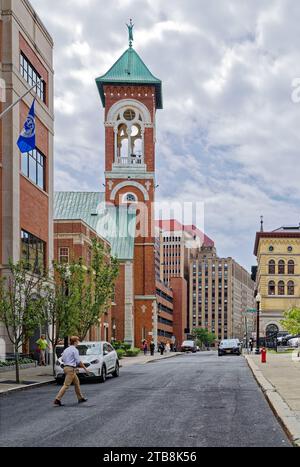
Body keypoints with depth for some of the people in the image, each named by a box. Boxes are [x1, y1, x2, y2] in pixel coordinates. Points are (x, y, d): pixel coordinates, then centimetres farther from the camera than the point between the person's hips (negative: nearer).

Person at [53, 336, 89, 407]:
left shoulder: (66, 350, 12)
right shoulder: (75, 350, -13)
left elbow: (62, 359, 16)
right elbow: (78, 361, -14)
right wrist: (85, 368, -5)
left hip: (66, 367, 9)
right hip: (71, 369, -9)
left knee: (77, 382, 19)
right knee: (66, 385, -9)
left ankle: (80, 398, 26)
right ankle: (57, 399, -13)